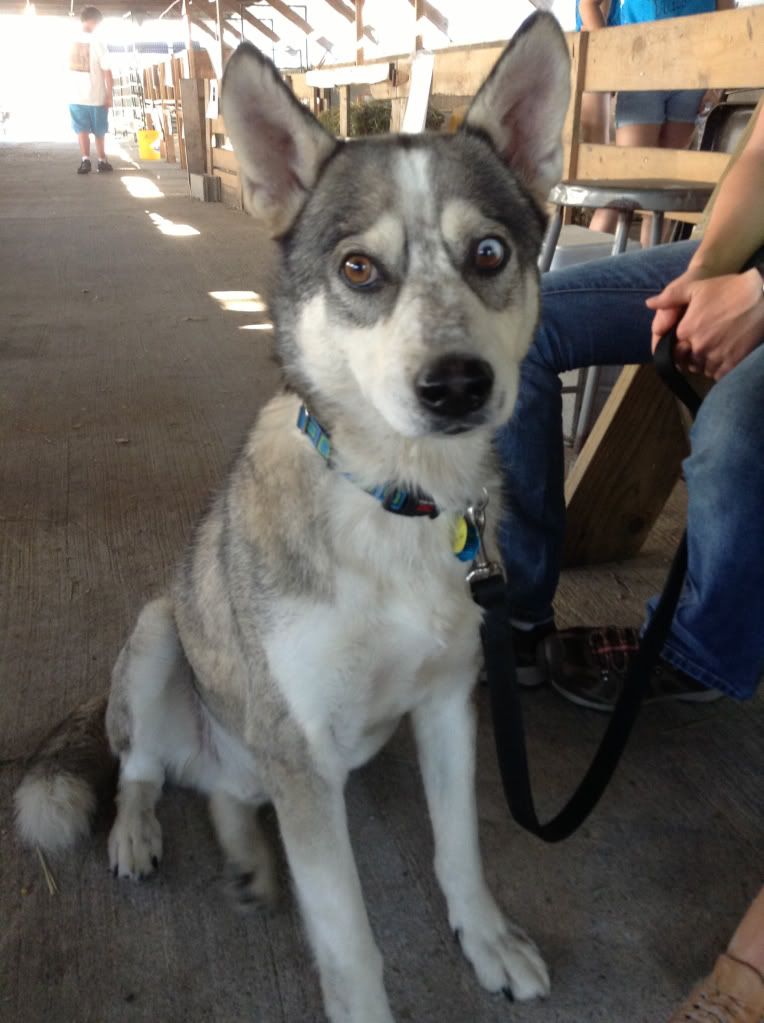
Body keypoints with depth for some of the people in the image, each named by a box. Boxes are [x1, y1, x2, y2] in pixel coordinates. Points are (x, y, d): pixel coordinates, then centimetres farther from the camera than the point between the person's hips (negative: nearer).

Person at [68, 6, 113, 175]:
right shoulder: (97, 43, -10)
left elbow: (70, 67, 10)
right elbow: (106, 72, -11)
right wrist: (109, 95, -3)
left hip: (76, 96, 3)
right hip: (96, 96, -3)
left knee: (82, 129, 3)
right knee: (99, 131, 11)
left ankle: (85, 160, -11)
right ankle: (102, 161, 20)